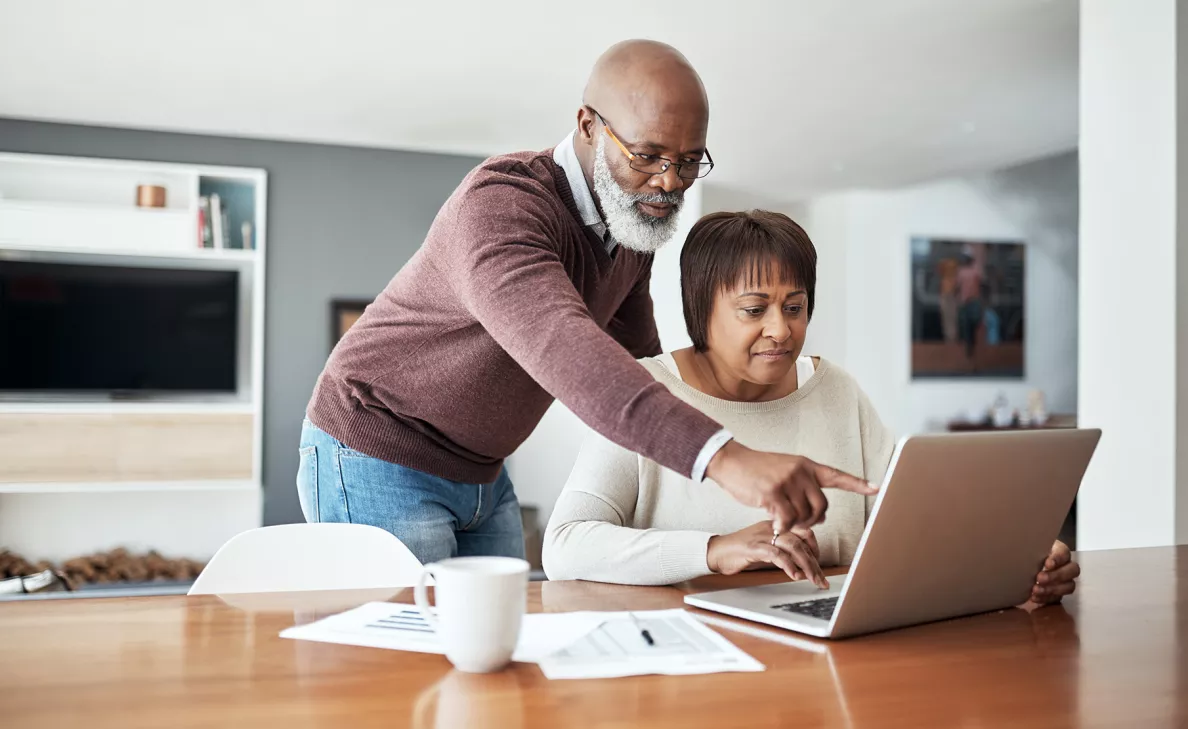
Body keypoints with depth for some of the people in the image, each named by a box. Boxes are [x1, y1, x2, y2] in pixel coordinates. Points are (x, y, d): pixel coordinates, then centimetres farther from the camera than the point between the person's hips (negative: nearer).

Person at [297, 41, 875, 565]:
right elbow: (560, 348, -46)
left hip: (481, 474, 8)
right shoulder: (501, 203, -28)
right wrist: (721, 456, -58)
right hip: (377, 460, -7)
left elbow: (635, 358, 10)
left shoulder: (634, 223, 1)